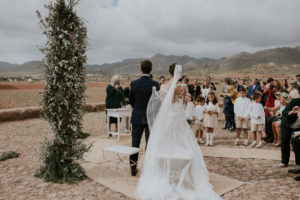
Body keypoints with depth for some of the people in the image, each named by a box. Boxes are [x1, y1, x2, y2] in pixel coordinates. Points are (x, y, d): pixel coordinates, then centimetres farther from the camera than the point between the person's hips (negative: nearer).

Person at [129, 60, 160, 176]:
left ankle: (133, 168, 21)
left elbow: (131, 100, 4)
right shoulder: (155, 84, -11)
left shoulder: (134, 83, -6)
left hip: (137, 117, 2)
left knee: (135, 144, 12)